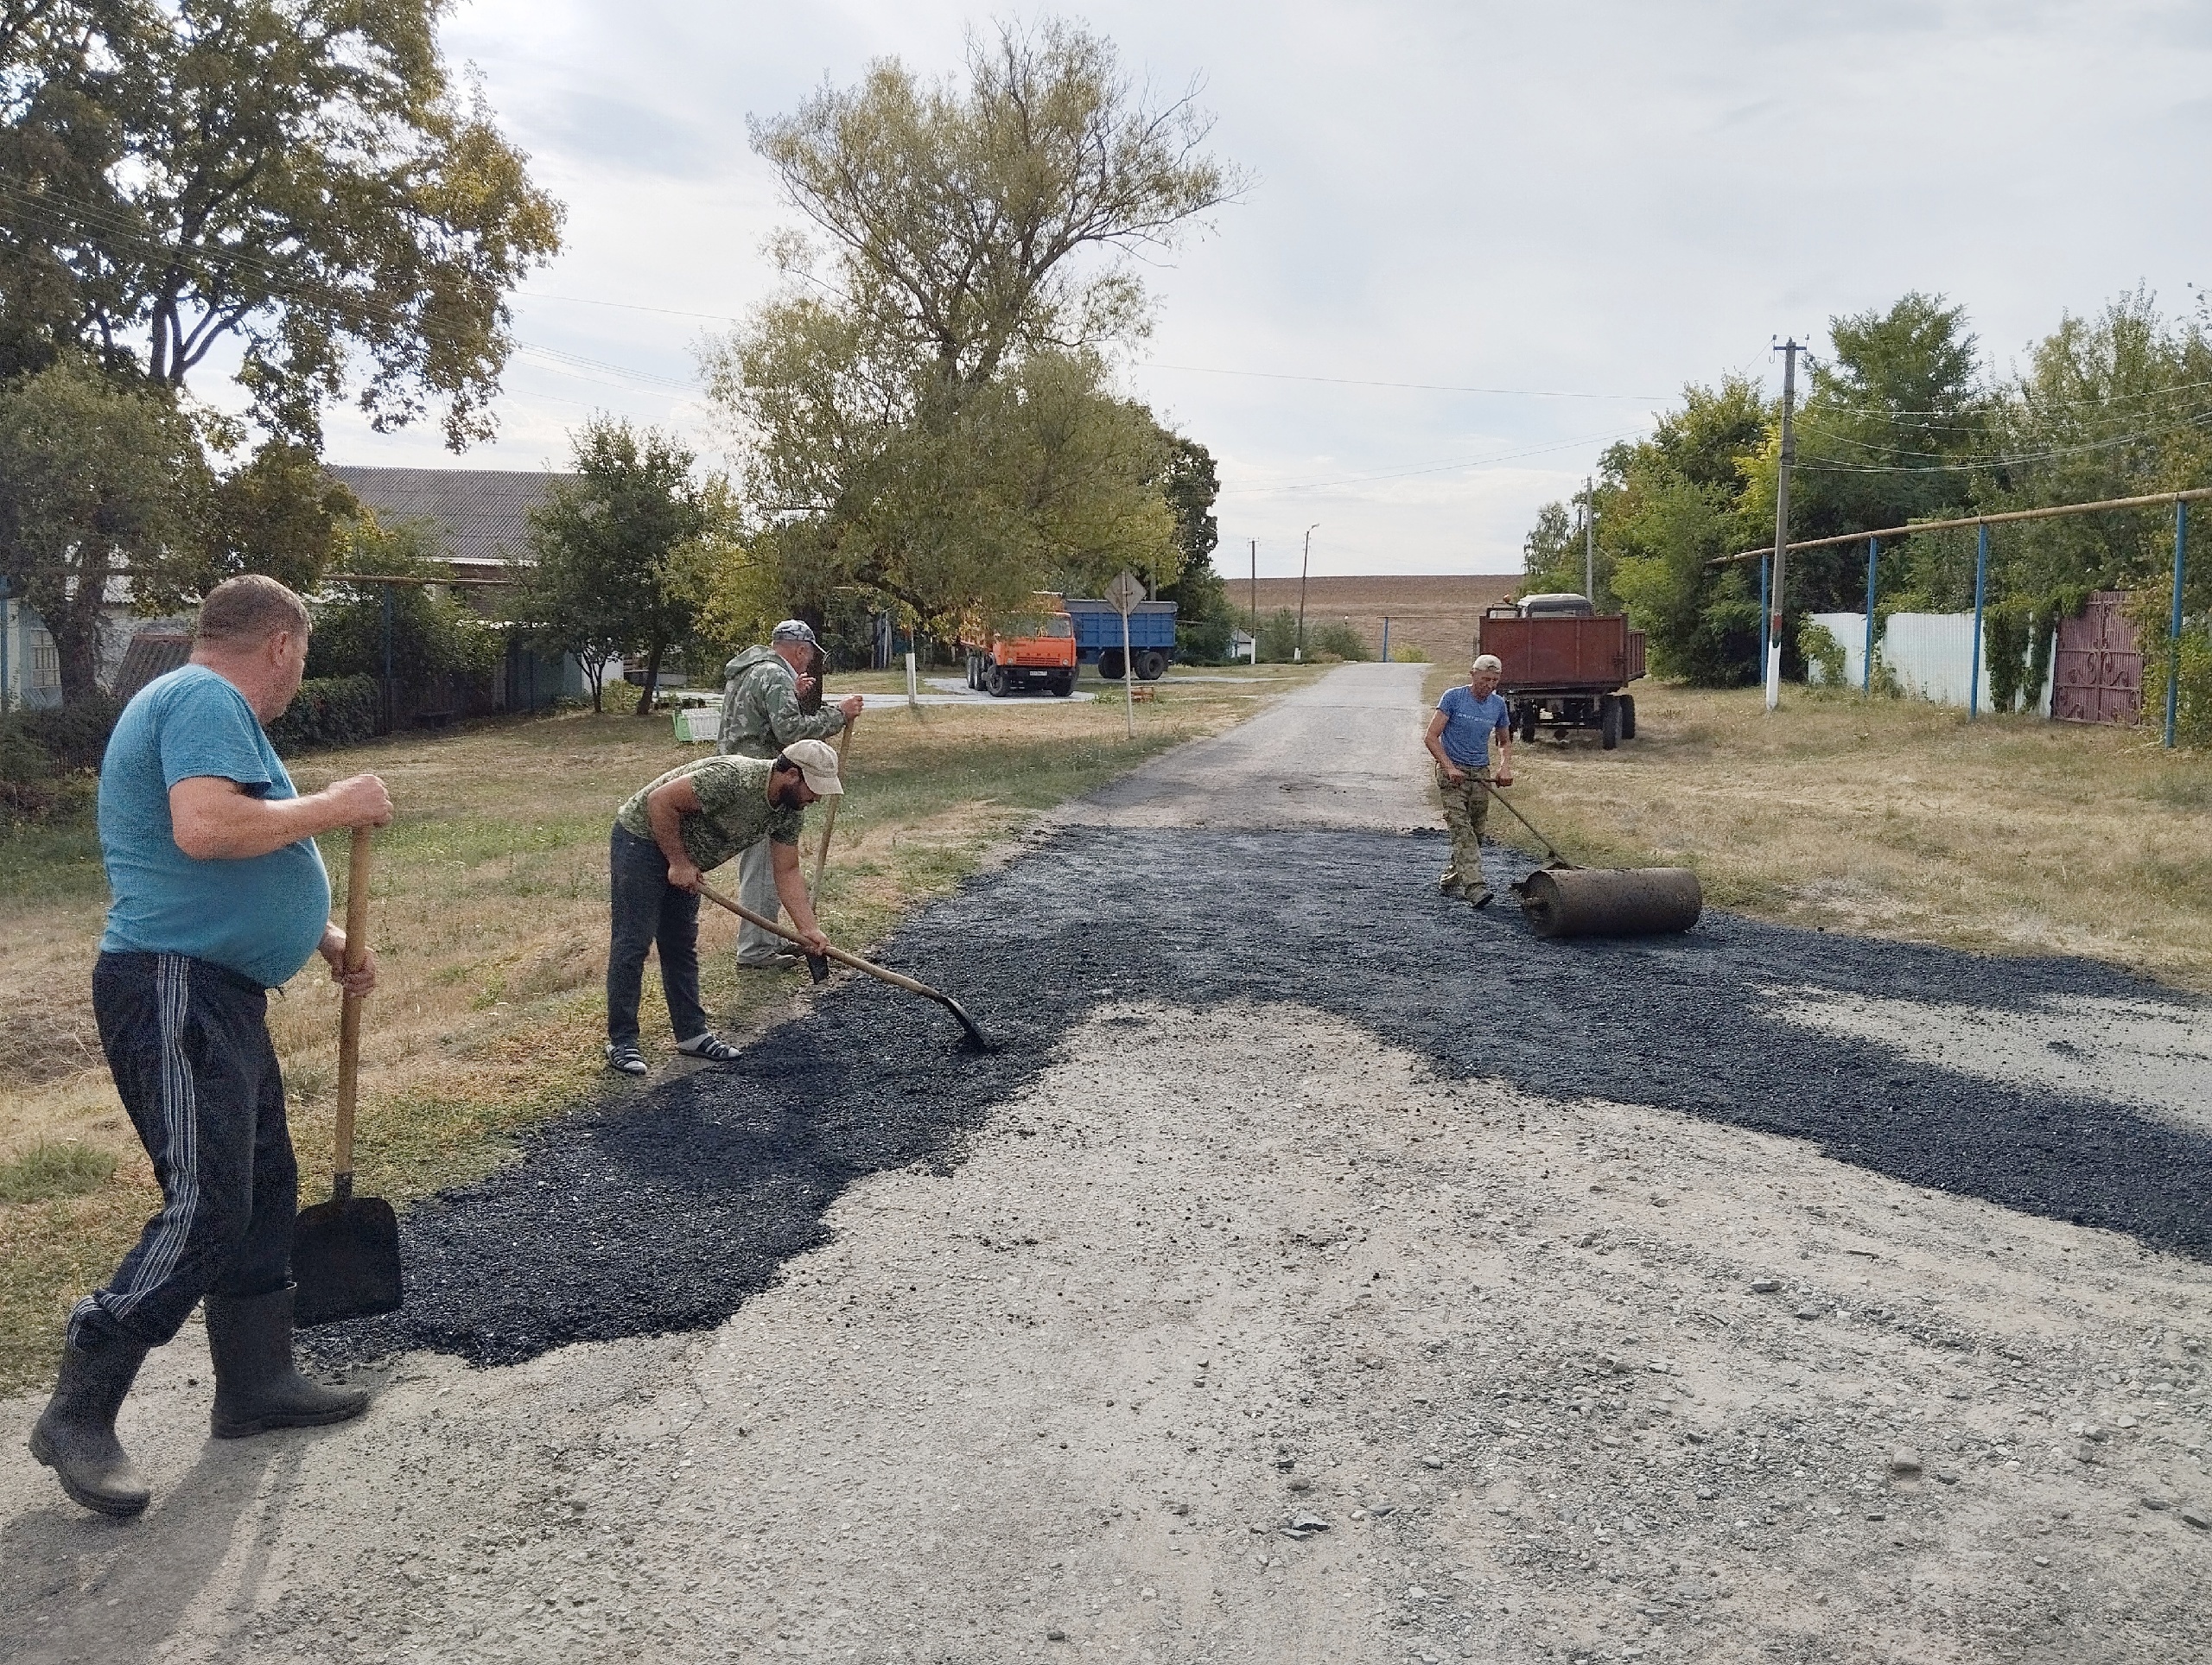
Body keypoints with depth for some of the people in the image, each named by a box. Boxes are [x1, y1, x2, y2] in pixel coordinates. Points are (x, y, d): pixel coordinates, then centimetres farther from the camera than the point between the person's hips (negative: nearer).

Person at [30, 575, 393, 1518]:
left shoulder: (206, 705, 21)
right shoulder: (206, 699, -12)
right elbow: (204, 828, -30)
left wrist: (324, 938, 24)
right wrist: (334, 806, -18)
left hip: (220, 995, 11)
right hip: (174, 988, -11)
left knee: (265, 1189, 15)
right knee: (206, 1208, -13)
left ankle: (256, 1385, 24)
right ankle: (78, 1415, -3)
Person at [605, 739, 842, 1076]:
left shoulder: (788, 808, -5)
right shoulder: (732, 779, -33)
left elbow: (786, 871, 1)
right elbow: (660, 800, -31)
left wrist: (809, 928, -8)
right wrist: (678, 862, -23)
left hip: (683, 857, 9)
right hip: (642, 838, -9)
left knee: (682, 947, 11)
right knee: (634, 943, -6)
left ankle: (691, 1033, 18)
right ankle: (621, 1042, 0)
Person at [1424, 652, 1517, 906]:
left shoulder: (1499, 704, 8)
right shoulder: (1453, 697, -6)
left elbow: (1505, 742, 21)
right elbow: (1432, 737, -8)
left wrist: (1505, 767, 1)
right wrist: (1450, 767, -18)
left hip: (1481, 773, 5)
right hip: (1452, 771, -5)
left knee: (1476, 832, 6)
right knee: (1461, 828, -18)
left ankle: (1452, 881, 23)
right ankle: (1475, 886, -28)